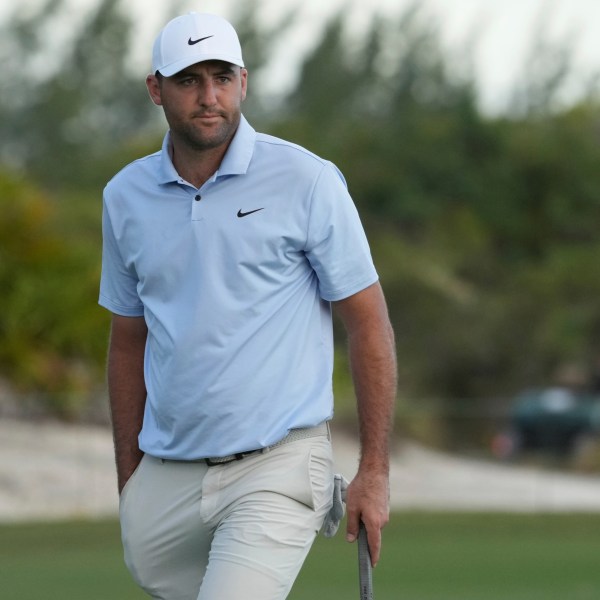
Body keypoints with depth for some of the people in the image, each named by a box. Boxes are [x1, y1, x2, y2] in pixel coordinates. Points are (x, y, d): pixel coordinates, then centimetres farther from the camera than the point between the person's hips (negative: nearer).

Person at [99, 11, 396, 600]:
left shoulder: (307, 182, -6)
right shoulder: (125, 197, 7)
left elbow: (368, 323, -2)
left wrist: (374, 471, -5)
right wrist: (127, 481, 16)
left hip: (276, 468, -5)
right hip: (165, 476, 5)